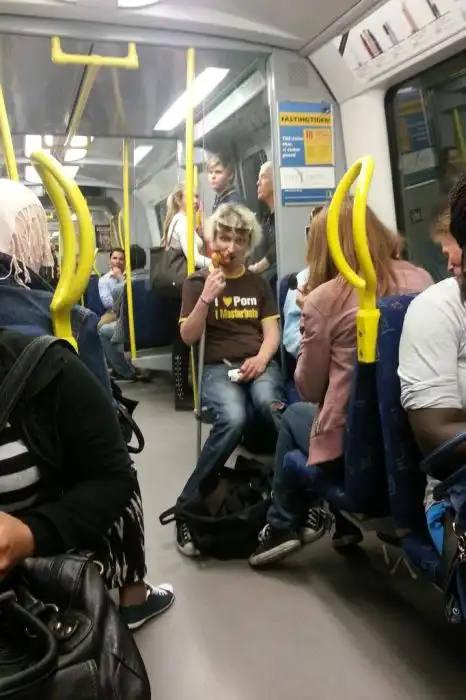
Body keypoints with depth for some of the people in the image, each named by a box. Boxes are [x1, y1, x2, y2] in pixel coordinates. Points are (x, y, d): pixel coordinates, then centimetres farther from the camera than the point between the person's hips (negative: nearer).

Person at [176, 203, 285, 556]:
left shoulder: (258, 283, 18)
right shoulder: (197, 282, 10)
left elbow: (271, 331, 10)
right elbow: (188, 337, 0)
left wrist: (261, 359, -11)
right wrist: (206, 298, -14)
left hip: (259, 363, 2)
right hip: (218, 367, -2)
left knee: (270, 404, -35)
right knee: (233, 419, -34)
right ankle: (188, 503, -19)